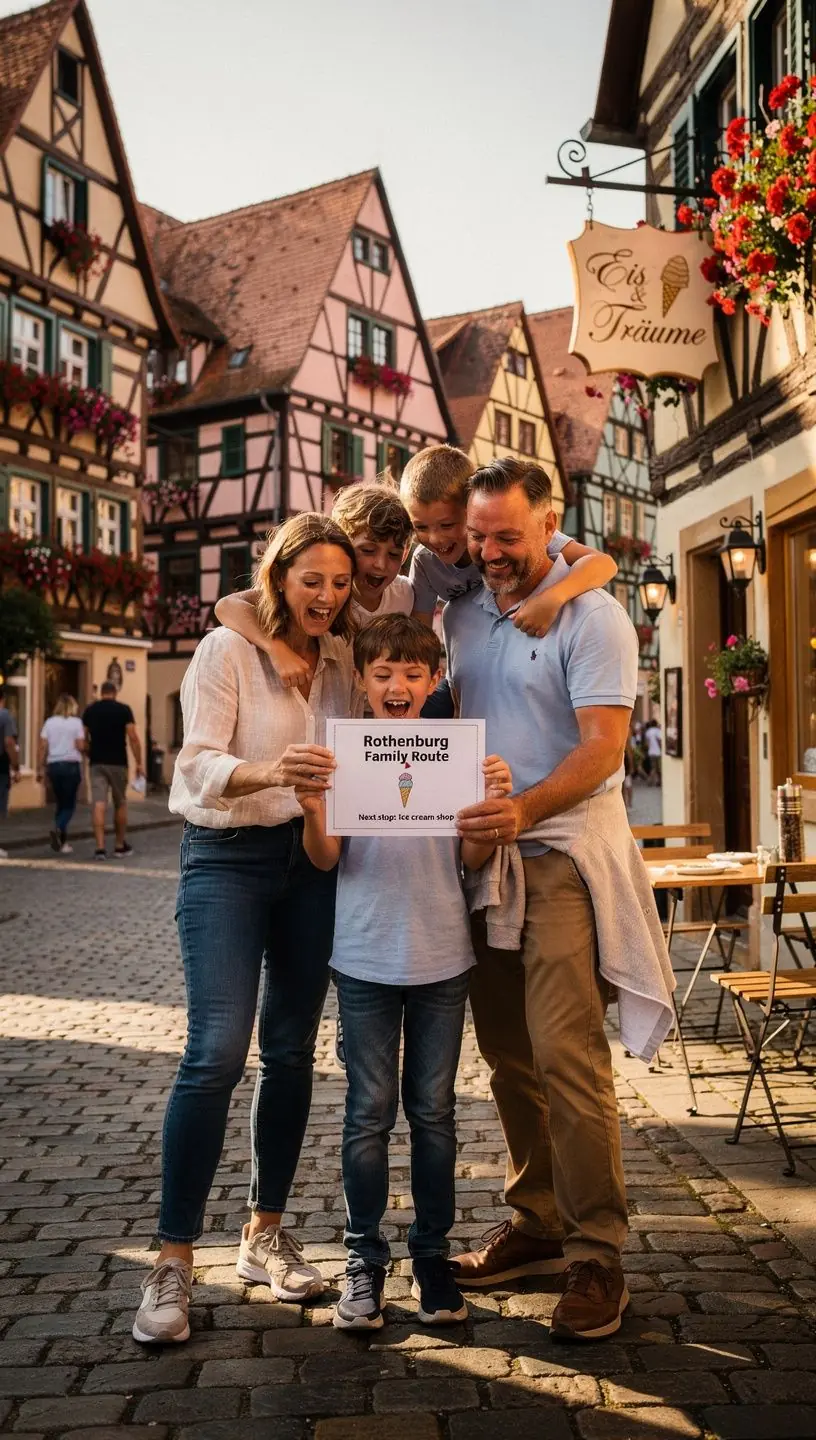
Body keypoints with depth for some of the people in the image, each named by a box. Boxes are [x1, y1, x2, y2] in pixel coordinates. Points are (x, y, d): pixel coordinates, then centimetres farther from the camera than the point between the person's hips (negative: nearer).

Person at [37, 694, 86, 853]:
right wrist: (86, 745, 13)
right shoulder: (76, 722, -3)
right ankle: (58, 830, -26)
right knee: (69, 804, 0)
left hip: (53, 765, 4)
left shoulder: (49, 722, 6)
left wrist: (39, 769, 6)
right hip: (71, 765, -4)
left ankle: (62, 840, 13)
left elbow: (42, 747, 2)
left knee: (61, 803, 14)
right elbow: (81, 746, -10)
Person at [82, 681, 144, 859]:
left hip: (97, 763, 2)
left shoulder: (90, 710, 6)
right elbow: (133, 738, -8)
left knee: (99, 805, -4)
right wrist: (138, 763, -3)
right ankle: (120, 846, 22)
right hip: (118, 763, -1)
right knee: (120, 804, 13)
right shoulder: (123, 710, -3)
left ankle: (100, 848, -13)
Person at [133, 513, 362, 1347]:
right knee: (217, 1051, -13)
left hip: (312, 860, 5)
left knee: (291, 1051, 8)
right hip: (227, 858, -5)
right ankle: (173, 1259, -4)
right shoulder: (228, 651, -6)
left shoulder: (344, 660, 8)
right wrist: (268, 772, -34)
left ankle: (265, 1232, 22)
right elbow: (197, 764, -15)